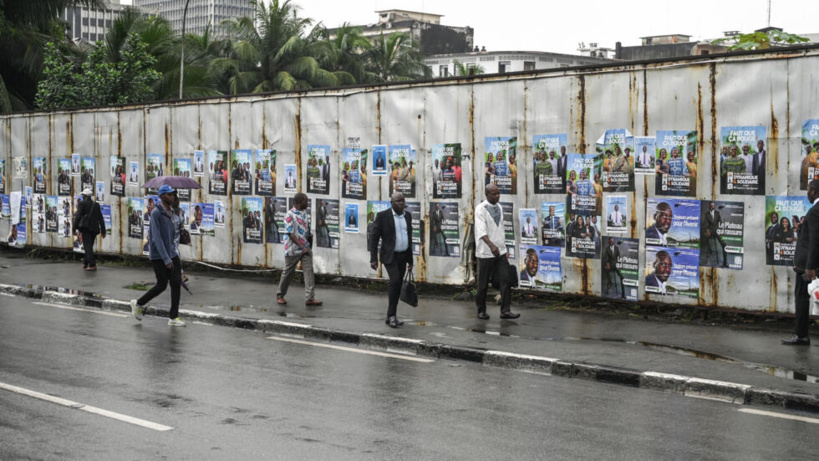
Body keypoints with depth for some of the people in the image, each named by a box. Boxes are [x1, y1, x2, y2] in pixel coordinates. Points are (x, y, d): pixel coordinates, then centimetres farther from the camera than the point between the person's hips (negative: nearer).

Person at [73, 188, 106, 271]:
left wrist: (75, 228, -9)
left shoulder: (82, 203, -1)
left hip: (86, 227, -5)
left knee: (88, 246, -8)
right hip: (94, 228, 5)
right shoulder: (96, 204, 14)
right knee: (89, 246, 16)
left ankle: (92, 265, -18)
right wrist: (103, 230, 14)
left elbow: (78, 216, -8)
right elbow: (100, 218, 12)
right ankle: (85, 263, 23)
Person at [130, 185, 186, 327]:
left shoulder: (170, 212, 11)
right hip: (158, 256, -7)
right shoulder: (156, 213, -15)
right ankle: (138, 304, 22)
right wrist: (166, 259, -25)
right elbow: (156, 237, -21)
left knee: (176, 283, -2)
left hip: (171, 253, 7)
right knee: (162, 285, -1)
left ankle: (174, 317, 2)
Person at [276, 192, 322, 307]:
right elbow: (290, 233, -18)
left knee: (308, 271, -4)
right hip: (293, 249, -6)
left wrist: (308, 246, 11)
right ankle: (280, 296, 23)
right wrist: (302, 247, -20)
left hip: (305, 248, 6)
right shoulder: (290, 215, -14)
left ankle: (309, 298, -6)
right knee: (288, 273, 6)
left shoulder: (304, 214, 9)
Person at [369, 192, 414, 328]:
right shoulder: (383, 216, -10)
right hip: (389, 256, -6)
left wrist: (410, 260, 15)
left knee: (398, 286, 7)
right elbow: (373, 237, -8)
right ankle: (392, 315, -13)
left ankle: (391, 317, 16)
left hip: (403, 256, 6)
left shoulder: (407, 215, 7)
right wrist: (373, 259, -14)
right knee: (395, 281, -23)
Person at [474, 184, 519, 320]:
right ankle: (481, 310, 18)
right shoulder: (481, 209, -11)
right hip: (486, 252, -6)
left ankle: (505, 310, -4)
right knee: (483, 283, 4)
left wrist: (504, 248, 17)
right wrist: (491, 245, -38)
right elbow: (481, 230, -24)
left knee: (505, 280, -5)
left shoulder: (499, 208, 11)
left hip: (500, 251, 6)